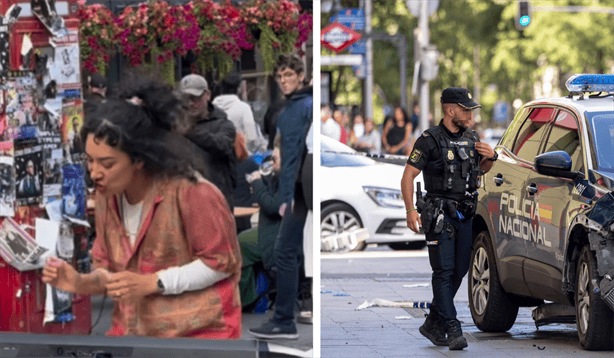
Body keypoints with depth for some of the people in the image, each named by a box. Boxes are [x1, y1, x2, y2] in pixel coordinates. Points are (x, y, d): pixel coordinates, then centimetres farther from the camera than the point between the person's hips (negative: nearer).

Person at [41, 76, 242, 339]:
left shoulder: (190, 192, -17)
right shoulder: (107, 198, 4)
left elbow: (222, 261, -12)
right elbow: (110, 270, 13)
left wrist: (153, 283, -18)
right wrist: (81, 283, -10)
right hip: (132, 331, 6)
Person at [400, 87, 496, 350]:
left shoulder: (472, 139, 11)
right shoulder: (430, 140, -8)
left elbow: (482, 169, 27)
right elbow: (408, 176, -8)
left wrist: (491, 157, 3)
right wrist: (411, 210, -18)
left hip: (464, 215, 7)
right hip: (439, 215, -7)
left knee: (459, 270, 8)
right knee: (444, 272, -10)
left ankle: (433, 324, 20)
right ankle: (453, 330, -15)